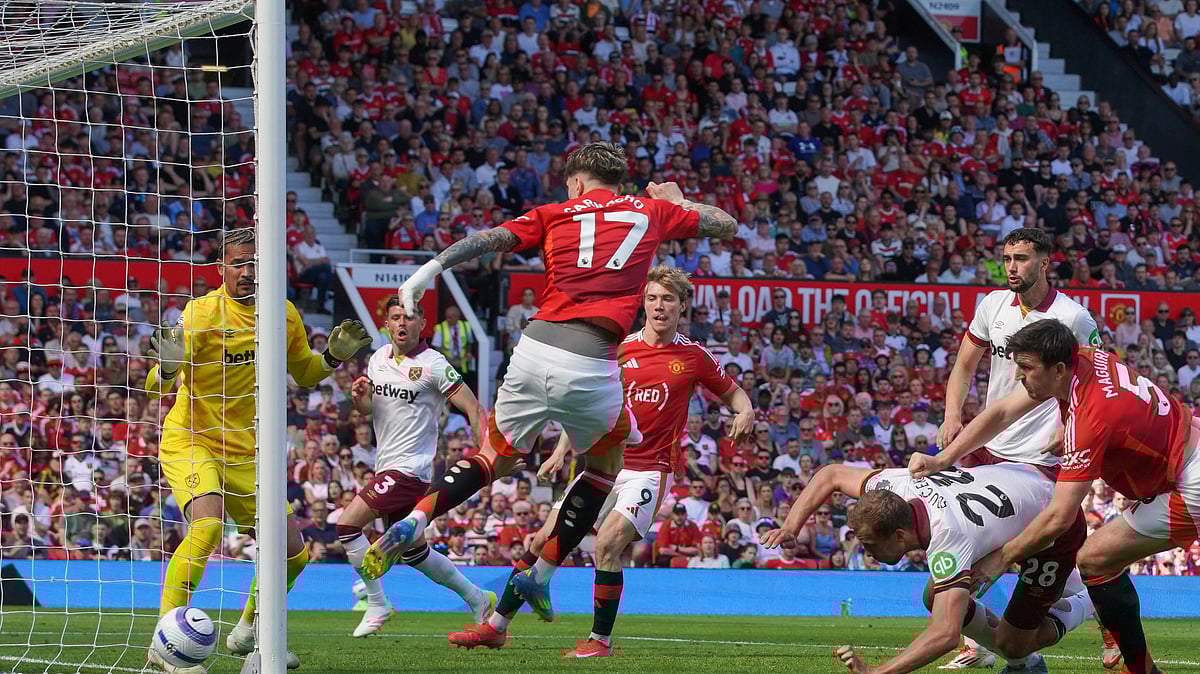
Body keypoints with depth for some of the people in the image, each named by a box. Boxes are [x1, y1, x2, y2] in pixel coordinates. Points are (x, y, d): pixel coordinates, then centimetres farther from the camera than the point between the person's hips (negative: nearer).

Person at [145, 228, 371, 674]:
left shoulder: (285, 315, 1)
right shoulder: (202, 313, -17)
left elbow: (304, 374, 19)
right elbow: (157, 389, -20)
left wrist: (333, 356, -1)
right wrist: (168, 366, -42)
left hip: (243, 454, 6)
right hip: (189, 443, -6)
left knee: (293, 554, 6)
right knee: (208, 524, -33)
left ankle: (247, 633, 33)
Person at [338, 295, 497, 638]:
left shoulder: (432, 364, -13)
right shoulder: (379, 358, 9)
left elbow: (472, 407, -13)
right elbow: (368, 410, 18)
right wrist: (360, 397, -6)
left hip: (409, 468, -8)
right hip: (386, 466, 8)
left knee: (347, 525, -15)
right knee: (413, 551, 15)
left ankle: (377, 605, -4)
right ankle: (478, 599, 28)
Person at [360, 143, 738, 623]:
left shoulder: (554, 214, 16)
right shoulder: (651, 211, 17)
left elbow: (489, 239, 1)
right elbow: (728, 225, 30)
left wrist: (431, 268, -4)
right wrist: (678, 201, 47)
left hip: (535, 350, 2)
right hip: (592, 365, -2)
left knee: (496, 455, 21)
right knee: (609, 458, 26)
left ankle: (411, 524, -4)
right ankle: (541, 573, 19)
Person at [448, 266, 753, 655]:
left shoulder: (693, 356, 0)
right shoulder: (619, 349, 4)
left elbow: (731, 392, 13)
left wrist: (745, 412, -10)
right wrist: (563, 449, 6)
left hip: (651, 469, -4)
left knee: (607, 543, -23)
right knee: (544, 540, 1)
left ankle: (601, 639, -10)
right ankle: (497, 627, 11)